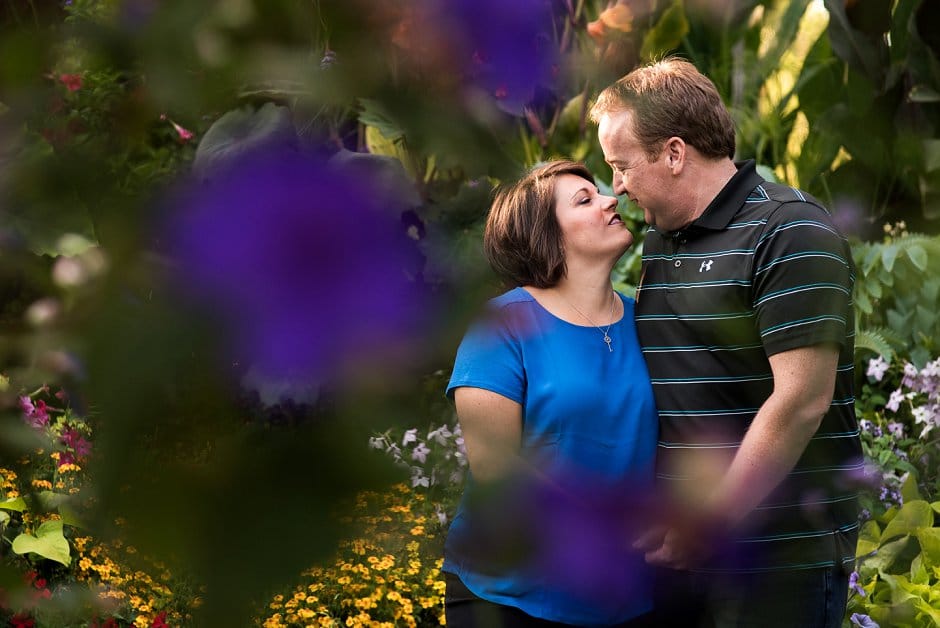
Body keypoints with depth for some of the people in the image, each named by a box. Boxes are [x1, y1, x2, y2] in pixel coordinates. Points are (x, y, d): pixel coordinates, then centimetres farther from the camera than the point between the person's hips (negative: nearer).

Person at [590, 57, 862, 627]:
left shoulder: (788, 232, -11)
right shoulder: (660, 241, 14)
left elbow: (801, 400, -19)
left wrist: (712, 521, -16)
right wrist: (671, 525, 12)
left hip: (781, 556, -7)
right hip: (679, 546, 7)